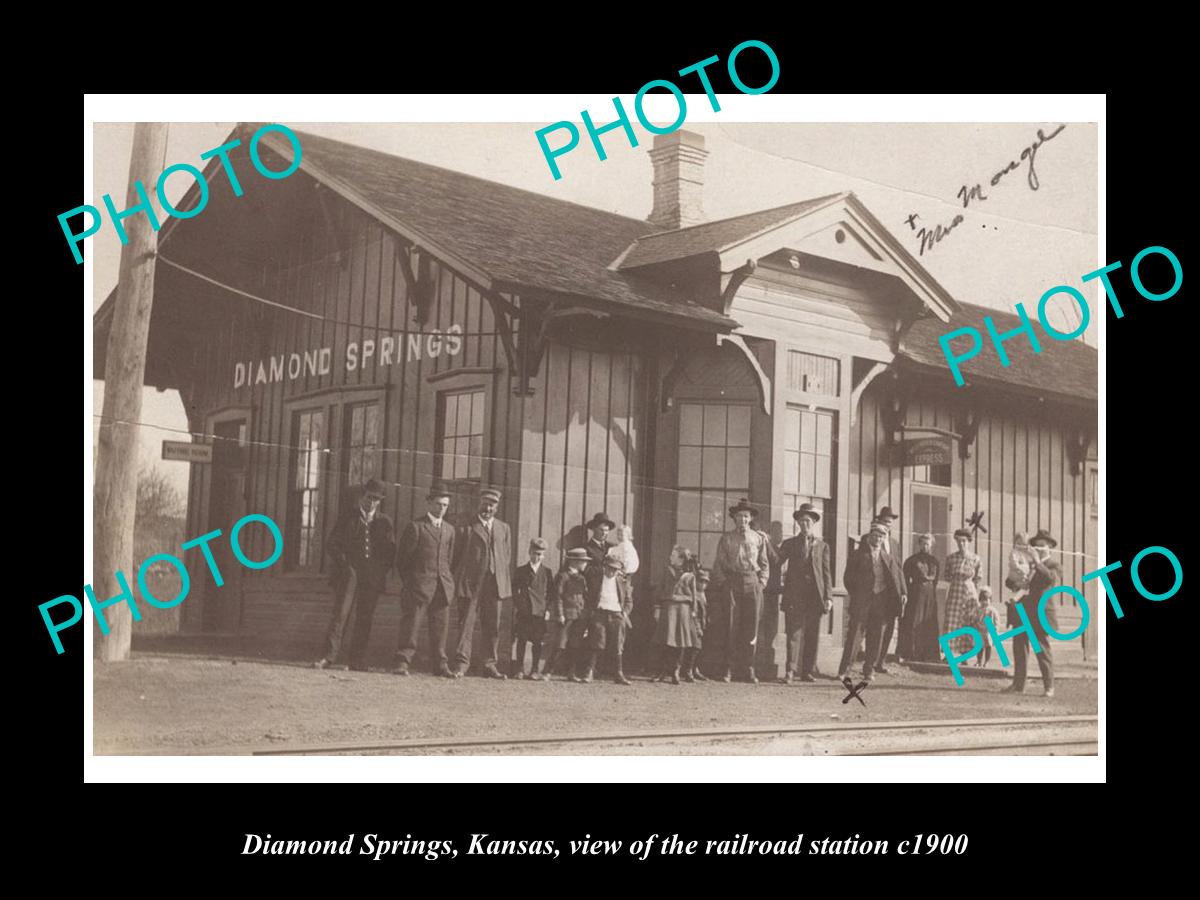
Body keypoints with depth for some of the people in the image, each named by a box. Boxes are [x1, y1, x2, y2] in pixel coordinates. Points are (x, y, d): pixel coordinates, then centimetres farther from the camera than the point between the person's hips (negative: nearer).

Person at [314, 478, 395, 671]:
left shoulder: (384, 522, 14)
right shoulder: (347, 517, 9)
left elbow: (390, 550, 13)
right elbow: (331, 544, 4)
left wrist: (381, 571, -2)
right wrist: (344, 564, -9)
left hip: (372, 577, 2)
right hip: (348, 573, -2)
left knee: (364, 619, 2)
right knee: (340, 613, -12)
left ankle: (358, 662, 7)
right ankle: (329, 656, -15)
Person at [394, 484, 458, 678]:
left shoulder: (450, 530, 16)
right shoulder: (415, 527, 1)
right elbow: (402, 558, 2)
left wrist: (449, 581, 9)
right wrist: (409, 582, -2)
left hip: (443, 587, 4)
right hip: (419, 586, -4)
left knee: (441, 627, 4)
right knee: (411, 625, -5)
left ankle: (440, 664, 10)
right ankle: (403, 662, -1)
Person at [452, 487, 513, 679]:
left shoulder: (504, 528, 17)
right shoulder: (466, 527, 4)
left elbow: (508, 558, 15)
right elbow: (458, 556, 2)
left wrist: (507, 587, 8)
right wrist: (457, 582, -6)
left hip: (496, 584, 4)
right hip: (471, 582, -4)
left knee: (493, 626, 5)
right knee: (466, 623, -5)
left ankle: (489, 664, 13)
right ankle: (461, 663, -2)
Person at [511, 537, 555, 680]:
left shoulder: (547, 572, 6)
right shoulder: (521, 571, 7)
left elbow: (551, 593, 7)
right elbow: (514, 590, 8)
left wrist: (548, 609, -1)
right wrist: (515, 607, 0)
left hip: (540, 611, 0)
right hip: (523, 611, 0)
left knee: (537, 641, 3)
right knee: (521, 640, 3)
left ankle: (535, 670, 10)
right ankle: (519, 669, 12)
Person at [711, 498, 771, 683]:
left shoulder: (759, 538, 11)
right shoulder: (726, 538, 8)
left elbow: (764, 564, 14)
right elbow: (718, 564, 8)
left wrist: (762, 582, 2)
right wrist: (724, 582, -3)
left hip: (753, 584, 1)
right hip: (732, 583, -1)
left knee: (751, 628, -1)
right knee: (731, 627, -4)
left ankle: (749, 668, 6)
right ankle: (728, 669, 1)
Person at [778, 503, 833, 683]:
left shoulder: (822, 546, 13)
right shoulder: (789, 544, 11)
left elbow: (826, 573, 9)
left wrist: (828, 596, 2)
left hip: (815, 595, 2)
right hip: (795, 595, -2)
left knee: (812, 635, 4)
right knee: (794, 633, -7)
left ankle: (807, 671, 11)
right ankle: (790, 671, -9)